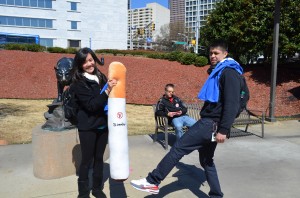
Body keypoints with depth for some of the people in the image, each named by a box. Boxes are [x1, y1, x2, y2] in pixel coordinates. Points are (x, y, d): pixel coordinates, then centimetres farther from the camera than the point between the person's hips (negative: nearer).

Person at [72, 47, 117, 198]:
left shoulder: (101, 77, 3)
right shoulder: (78, 83, -13)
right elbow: (91, 105, -21)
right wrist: (107, 91, -29)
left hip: (103, 125, 5)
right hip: (87, 127, -5)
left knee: (99, 158, 16)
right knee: (87, 160, 6)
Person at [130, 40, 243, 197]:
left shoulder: (229, 72, -11)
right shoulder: (218, 72, 20)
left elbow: (232, 105, -20)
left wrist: (223, 130, -24)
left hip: (212, 124, -10)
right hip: (209, 122, 10)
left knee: (178, 148, -9)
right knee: (206, 160, 17)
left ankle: (152, 182, -2)